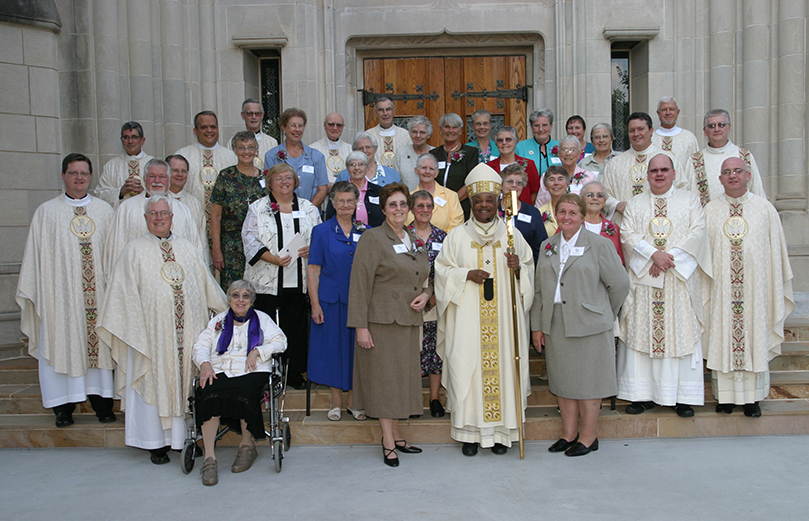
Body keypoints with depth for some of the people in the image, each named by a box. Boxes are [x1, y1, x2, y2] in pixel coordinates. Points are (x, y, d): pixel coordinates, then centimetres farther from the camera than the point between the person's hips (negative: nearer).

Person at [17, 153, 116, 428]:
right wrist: (32, 292, 0)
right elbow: (35, 255, 5)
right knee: (62, 344, 0)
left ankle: (102, 403, 11)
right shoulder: (46, 212, 6)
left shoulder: (104, 210, 11)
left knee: (99, 343, 3)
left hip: (98, 292, 2)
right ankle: (63, 407, 9)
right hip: (59, 292, -1)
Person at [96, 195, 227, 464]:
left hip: (188, 330, 3)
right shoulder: (135, 251, 4)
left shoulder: (188, 249, 13)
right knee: (155, 380, 1)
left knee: (186, 380, 5)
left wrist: (228, 311, 18)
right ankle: (156, 442, 11)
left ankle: (186, 436, 17)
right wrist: (134, 330, -6)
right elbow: (126, 295, 1)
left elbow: (207, 285, 18)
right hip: (152, 330, -2)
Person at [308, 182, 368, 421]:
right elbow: (313, 269, -3)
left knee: (356, 348, 6)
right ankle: (336, 401, 18)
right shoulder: (322, 231, 0)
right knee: (333, 347, 4)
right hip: (331, 300, -2)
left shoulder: (364, 232, 7)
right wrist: (315, 304, -9)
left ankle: (353, 400, 19)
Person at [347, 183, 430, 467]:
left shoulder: (415, 241, 15)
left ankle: (396, 435, 22)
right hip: (382, 321, -6)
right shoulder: (372, 238, -6)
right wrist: (360, 326, -15)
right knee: (384, 377, -2)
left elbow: (426, 278, 26)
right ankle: (388, 442, 6)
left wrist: (425, 294, 3)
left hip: (410, 322, 7)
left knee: (402, 377, 10)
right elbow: (360, 284, -10)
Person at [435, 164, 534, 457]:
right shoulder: (457, 237, 6)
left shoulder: (512, 235, 8)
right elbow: (442, 270, 4)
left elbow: (530, 268, 10)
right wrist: (466, 274, -13)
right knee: (467, 368, -1)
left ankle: (501, 431, 12)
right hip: (468, 319, 0)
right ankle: (471, 432, 10)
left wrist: (518, 267, -12)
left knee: (502, 366, 0)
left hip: (503, 319, 1)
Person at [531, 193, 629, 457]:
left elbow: (620, 284, -2)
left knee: (588, 380, 3)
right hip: (555, 327, 5)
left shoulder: (599, 245, -4)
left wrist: (604, 315, 4)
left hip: (588, 326, -5)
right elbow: (539, 289, 11)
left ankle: (589, 436, 16)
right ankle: (569, 433, 23)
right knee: (562, 379, 10)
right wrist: (537, 325, 7)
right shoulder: (548, 246, 11)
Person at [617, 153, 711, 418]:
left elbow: (697, 232, -2)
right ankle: (643, 394, 5)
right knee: (641, 333, -1)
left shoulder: (689, 200, 11)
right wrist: (654, 254, -16)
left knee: (681, 333, -1)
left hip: (680, 279, -1)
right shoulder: (635, 204, 13)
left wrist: (670, 256, -14)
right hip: (643, 278, 1)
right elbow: (628, 234, 0)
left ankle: (682, 396, 5)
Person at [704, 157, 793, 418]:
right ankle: (725, 395, 13)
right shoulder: (711, 210, 5)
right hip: (721, 288, 0)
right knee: (722, 338, 4)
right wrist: (706, 284, 2)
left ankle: (752, 396, 15)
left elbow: (775, 251, 5)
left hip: (755, 288, 0)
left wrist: (775, 291, 3)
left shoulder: (765, 208, 3)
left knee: (754, 336, 5)